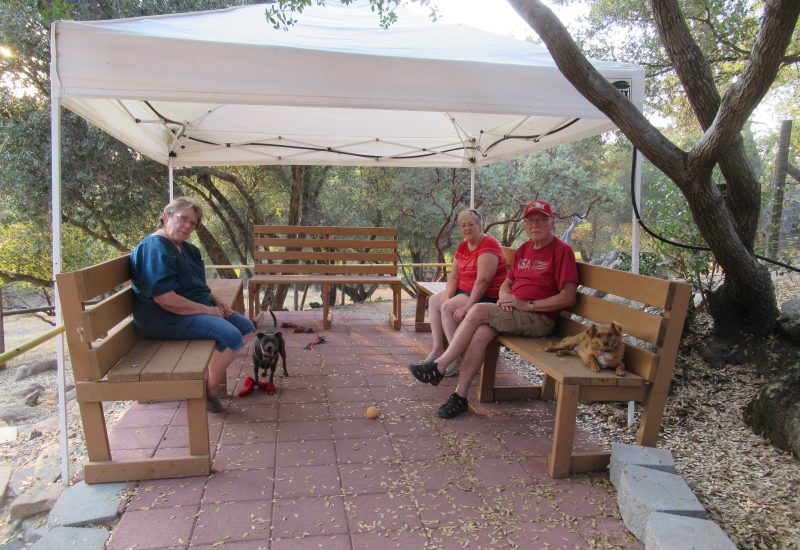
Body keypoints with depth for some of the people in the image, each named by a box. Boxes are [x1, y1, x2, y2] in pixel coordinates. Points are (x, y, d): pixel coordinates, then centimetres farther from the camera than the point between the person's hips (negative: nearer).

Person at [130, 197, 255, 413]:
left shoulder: (185, 247, 13)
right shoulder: (155, 248, -18)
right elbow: (165, 299, -27)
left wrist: (216, 301, 5)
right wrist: (207, 310, -20)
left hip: (198, 308, 11)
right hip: (165, 317, -11)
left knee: (246, 327, 6)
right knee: (230, 336, -26)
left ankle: (209, 377, 4)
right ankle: (209, 392, -6)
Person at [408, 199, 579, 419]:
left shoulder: (561, 250, -5)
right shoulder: (524, 249, 17)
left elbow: (568, 297, -13)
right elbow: (507, 283, 23)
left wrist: (527, 305, -16)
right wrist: (504, 297, -2)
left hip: (540, 319, -6)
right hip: (512, 313, 6)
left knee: (478, 310, -24)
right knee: (480, 333, -25)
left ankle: (438, 367, -16)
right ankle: (460, 396, -20)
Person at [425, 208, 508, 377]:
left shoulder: (488, 245, -18)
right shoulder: (463, 246, 10)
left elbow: (482, 280, -26)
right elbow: (453, 276, 6)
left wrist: (467, 307, -28)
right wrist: (447, 298, -10)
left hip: (486, 296, -10)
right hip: (464, 291, 10)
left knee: (447, 309, -24)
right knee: (434, 301, 9)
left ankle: (459, 359, -16)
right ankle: (437, 349, 6)